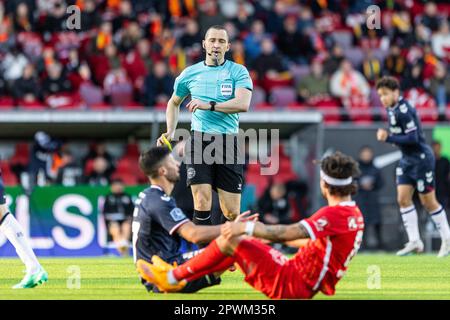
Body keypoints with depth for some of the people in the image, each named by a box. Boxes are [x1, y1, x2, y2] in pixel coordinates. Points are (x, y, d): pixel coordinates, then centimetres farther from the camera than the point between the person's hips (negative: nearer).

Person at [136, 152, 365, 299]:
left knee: (231, 239, -10)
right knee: (245, 240, 19)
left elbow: (289, 233, -31)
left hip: (291, 285, -10)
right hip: (307, 284, 10)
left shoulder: (334, 215, -22)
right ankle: (182, 278, 19)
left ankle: (174, 277, 3)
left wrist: (246, 227, -28)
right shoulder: (355, 215, 10)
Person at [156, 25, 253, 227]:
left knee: (232, 213, -1)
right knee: (202, 203, -16)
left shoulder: (238, 72, 3)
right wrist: (170, 132, 15)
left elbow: (243, 104, -13)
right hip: (199, 140, 1)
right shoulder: (190, 73, 10)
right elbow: (174, 102, 27)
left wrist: (209, 105, -21)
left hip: (228, 142, -1)